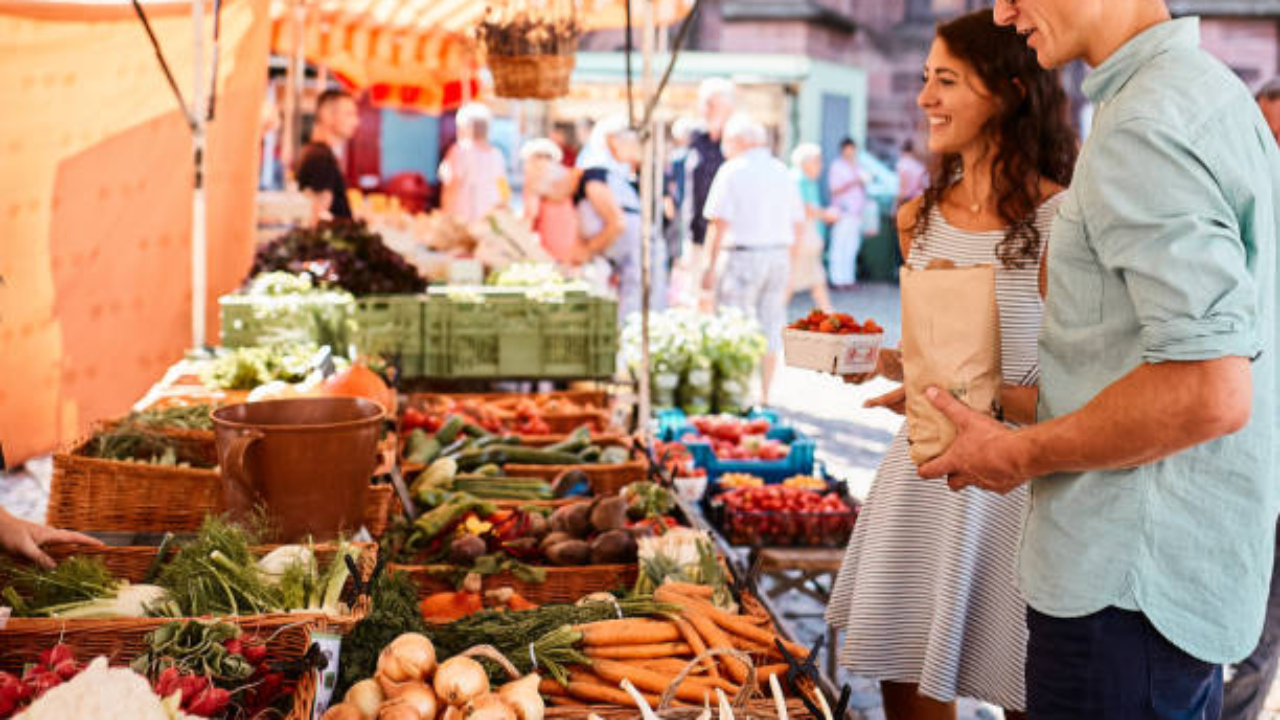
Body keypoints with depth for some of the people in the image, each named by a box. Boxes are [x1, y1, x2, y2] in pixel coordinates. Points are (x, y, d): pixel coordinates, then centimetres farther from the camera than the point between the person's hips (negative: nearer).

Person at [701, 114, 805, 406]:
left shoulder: (732, 171, -6)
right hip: (779, 256, 6)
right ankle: (763, 394, 17)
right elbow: (798, 228, 13)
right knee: (770, 326, 11)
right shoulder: (782, 171, 12)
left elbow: (719, 223, -12)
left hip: (742, 254, -6)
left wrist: (710, 266, -8)